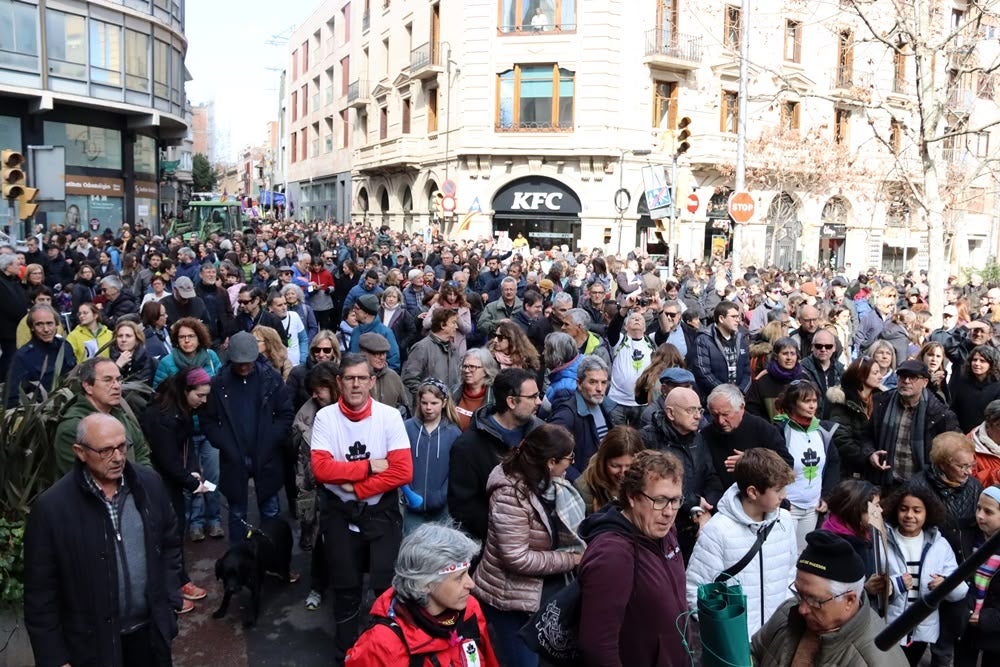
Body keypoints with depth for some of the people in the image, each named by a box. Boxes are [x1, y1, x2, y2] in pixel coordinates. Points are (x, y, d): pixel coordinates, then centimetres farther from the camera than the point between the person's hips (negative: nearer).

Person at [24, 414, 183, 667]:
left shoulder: (149, 483, -6)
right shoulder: (52, 507, -16)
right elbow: (40, 593, -9)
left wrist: (169, 602, 3)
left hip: (151, 630, 3)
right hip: (93, 642, -3)